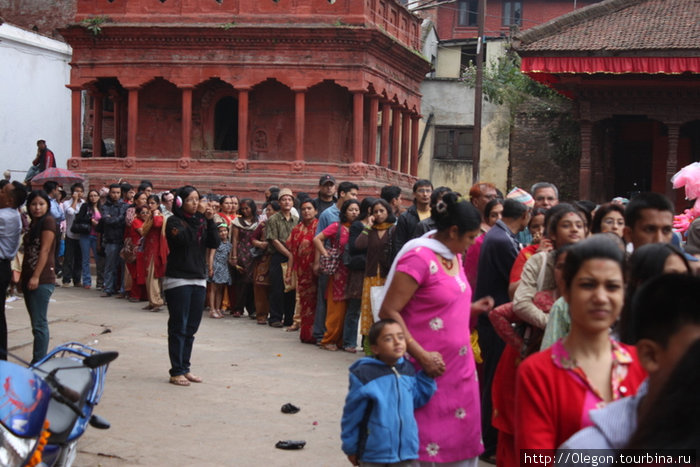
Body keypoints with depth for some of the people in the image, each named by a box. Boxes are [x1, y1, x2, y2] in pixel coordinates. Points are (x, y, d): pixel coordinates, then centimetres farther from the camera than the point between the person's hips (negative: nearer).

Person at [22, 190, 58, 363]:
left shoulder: (48, 221, -7)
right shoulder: (33, 223, 19)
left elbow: (44, 250, -13)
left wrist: (36, 277, -17)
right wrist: (22, 276, 15)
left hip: (41, 280, -8)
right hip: (28, 279, 8)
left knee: (39, 324, -7)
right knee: (36, 323, 11)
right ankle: (37, 361, 16)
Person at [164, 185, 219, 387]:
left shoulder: (201, 221, 11)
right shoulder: (174, 221, -4)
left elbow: (214, 244, 2)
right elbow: (181, 238, -22)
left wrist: (210, 222, -9)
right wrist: (199, 223, -20)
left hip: (198, 279, 6)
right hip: (178, 280, -6)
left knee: (191, 327, 9)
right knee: (179, 327, -4)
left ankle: (185, 368, 17)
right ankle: (176, 372, 0)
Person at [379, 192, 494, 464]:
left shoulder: (454, 256, 9)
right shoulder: (419, 258, -17)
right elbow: (388, 312, -19)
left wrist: (471, 307, 5)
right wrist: (422, 356, -21)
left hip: (459, 365, 8)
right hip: (429, 366, -8)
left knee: (462, 435, 13)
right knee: (427, 439, 2)